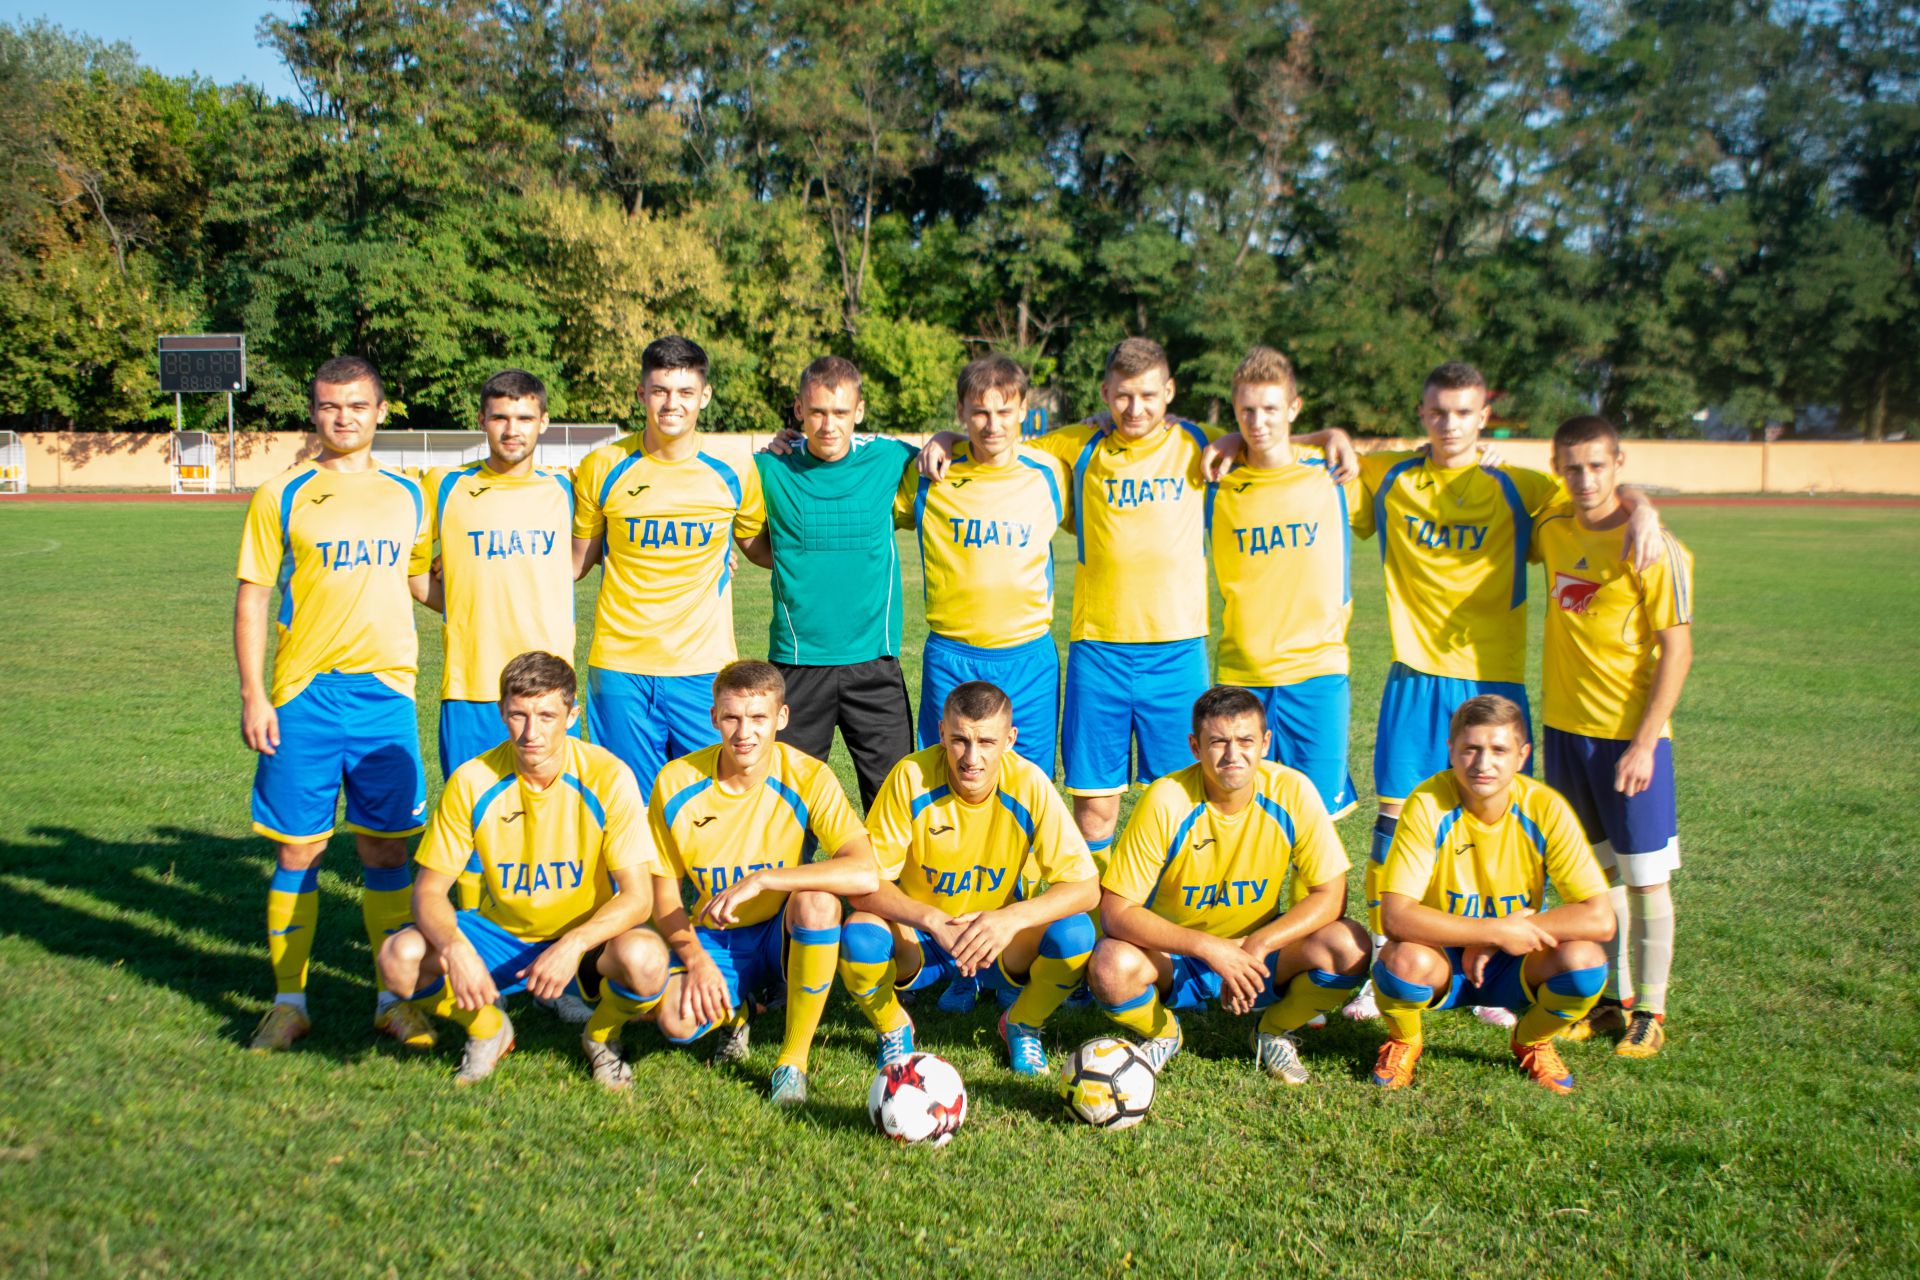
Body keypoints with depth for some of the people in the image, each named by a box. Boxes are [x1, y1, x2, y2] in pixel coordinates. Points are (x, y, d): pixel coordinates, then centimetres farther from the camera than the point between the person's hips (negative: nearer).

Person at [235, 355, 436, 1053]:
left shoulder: (408, 496, 10)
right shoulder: (281, 496, 2)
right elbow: (252, 598, 2)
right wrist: (252, 695, -5)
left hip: (386, 689, 2)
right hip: (304, 694, -1)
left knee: (385, 847, 5)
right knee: (298, 849, 4)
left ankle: (396, 998, 15)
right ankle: (289, 1001, 17)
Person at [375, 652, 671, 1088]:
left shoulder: (607, 777, -19)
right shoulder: (472, 781, -13)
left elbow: (637, 897, -19)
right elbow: (429, 890, -9)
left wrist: (573, 945, -37)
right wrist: (455, 948, -31)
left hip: (587, 938, -2)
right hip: (503, 934, 2)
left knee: (645, 959, -35)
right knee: (399, 958, -25)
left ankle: (601, 1035, 3)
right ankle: (488, 1028, 8)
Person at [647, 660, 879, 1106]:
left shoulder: (807, 778, -17)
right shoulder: (677, 783, -10)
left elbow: (865, 874, -31)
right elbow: (665, 892, 0)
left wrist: (761, 879, -34)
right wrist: (695, 959, -18)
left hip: (787, 935, -1)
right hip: (712, 938, 1)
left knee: (817, 899, -35)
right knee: (677, 1020, -28)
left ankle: (793, 1061, -17)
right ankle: (734, 1009, 12)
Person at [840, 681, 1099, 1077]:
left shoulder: (1028, 784, -19)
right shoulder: (912, 777, -22)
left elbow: (1085, 886, -19)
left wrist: (1012, 918, -36)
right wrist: (935, 921, -37)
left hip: (997, 941, 1)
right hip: (915, 939, -1)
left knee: (1075, 934, -27)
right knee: (859, 937, -32)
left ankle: (1022, 1025, 6)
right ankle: (894, 1029, 2)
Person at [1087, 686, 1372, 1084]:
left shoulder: (1292, 792, -16)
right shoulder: (1167, 801, -23)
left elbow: (1330, 895, -13)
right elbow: (1116, 910, -23)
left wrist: (1256, 947, -27)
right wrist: (1210, 948, -33)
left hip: (1257, 951, 2)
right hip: (1174, 955, -2)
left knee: (1349, 947, -25)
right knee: (1112, 968, -34)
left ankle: (1274, 1032, 6)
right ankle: (1163, 1033, 4)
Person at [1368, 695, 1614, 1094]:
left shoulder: (1545, 808, -16)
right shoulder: (1429, 804, -22)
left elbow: (1599, 919, -21)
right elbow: (1395, 916, -29)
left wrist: (1492, 940, -22)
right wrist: (1497, 929, -31)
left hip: (1514, 967, 2)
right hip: (1442, 959, -2)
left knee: (1585, 959, -27)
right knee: (1406, 960, -35)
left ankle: (1532, 1041, 8)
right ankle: (1403, 1042, 2)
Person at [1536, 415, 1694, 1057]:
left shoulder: (1655, 549, -13)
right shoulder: (1553, 531, 3)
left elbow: (1676, 651, -13)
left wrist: (1644, 742, -17)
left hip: (1630, 735, -5)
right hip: (1564, 727, 5)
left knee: (1644, 877, 4)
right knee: (1598, 871, 13)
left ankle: (1650, 1011, 16)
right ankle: (1615, 997, 25)